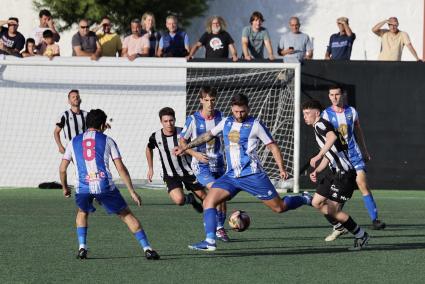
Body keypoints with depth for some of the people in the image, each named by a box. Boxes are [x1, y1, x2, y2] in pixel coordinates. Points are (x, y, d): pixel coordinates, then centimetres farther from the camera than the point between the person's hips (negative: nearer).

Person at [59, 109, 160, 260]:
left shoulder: (74, 142, 18)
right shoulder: (107, 140, 12)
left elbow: (62, 169, 18)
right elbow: (121, 168, 6)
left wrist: (65, 188, 36)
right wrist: (132, 192, 9)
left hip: (82, 188, 2)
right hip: (104, 185, -2)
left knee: (82, 212, 32)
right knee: (126, 214, 11)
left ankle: (82, 248, 16)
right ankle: (147, 249, 3)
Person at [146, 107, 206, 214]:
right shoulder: (156, 137, -10)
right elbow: (149, 148, 12)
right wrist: (150, 168, 15)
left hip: (188, 172, 1)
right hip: (170, 176, -1)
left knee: (203, 196, 8)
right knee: (178, 199, -23)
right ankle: (190, 199, 14)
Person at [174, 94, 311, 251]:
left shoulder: (255, 125, -4)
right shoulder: (226, 122, 10)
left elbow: (272, 146, -1)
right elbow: (208, 135, 25)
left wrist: (281, 168, -11)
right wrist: (185, 147, 26)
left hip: (252, 175, -5)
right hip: (231, 175, 5)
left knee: (279, 207, -1)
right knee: (208, 202, -13)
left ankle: (305, 200, 26)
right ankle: (210, 241, -16)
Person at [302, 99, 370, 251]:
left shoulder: (320, 124, -9)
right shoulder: (318, 130, 22)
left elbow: (332, 137, -32)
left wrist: (318, 156, -32)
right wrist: (316, 171, 13)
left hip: (344, 173, -10)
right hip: (335, 172, 10)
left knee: (333, 210, -7)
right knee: (317, 202, 8)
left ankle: (361, 235, 6)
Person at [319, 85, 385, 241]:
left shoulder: (352, 111, 6)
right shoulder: (326, 114, 0)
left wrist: (365, 152, 24)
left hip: (354, 154, 1)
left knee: (363, 184, -13)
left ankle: (375, 219, -13)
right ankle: (339, 227, 8)